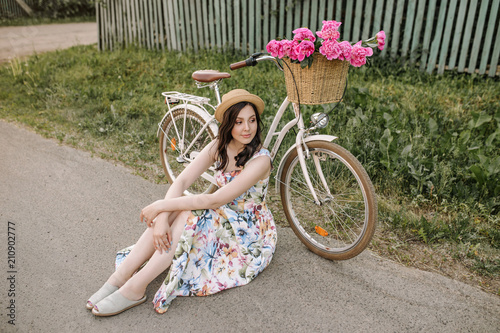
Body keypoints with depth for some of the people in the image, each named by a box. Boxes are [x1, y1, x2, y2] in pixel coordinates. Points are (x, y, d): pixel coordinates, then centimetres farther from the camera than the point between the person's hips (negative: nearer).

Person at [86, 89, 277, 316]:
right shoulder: (219, 147, -5)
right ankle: (120, 276, -18)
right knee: (169, 213, -23)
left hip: (248, 231, -5)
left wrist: (161, 205, -26)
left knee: (190, 215, -32)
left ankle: (135, 289, -27)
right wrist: (162, 216, -30)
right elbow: (181, 181, -13)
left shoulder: (260, 159, -25)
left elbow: (215, 200, -30)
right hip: (221, 218, 6)